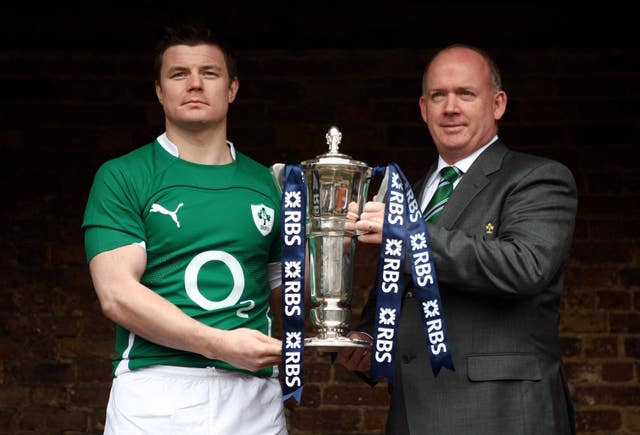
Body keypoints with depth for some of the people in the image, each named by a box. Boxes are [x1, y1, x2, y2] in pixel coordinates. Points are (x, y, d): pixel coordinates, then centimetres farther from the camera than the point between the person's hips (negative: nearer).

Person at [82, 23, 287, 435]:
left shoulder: (266, 183, 12)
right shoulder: (122, 177, 1)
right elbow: (117, 293, -9)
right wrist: (220, 344, -17)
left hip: (255, 395, 3)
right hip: (157, 387, -3)